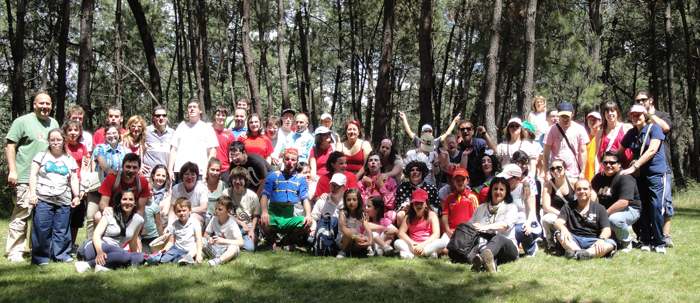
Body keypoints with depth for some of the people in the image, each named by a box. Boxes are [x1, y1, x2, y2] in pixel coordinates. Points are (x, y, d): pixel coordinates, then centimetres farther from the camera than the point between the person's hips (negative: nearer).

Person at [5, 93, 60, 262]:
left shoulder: (54, 123, 18)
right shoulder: (22, 122, 0)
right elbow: (10, 146, -4)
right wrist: (12, 170, -13)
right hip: (24, 178, -6)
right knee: (21, 214, -8)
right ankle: (14, 252, 0)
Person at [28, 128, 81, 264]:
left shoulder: (70, 160, 17)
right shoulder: (41, 156, 12)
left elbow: (73, 179, 16)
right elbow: (33, 175, 6)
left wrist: (76, 195, 5)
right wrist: (32, 194, -3)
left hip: (63, 200, 2)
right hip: (43, 198, -2)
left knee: (62, 229, -1)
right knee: (41, 228, -6)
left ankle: (61, 254, 11)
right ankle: (40, 256, 3)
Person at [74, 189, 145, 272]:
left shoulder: (138, 220, 9)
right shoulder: (110, 215, 1)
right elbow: (96, 235, -13)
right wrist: (99, 251, -32)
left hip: (114, 254, 5)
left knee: (140, 257, -26)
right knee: (125, 255, -35)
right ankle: (88, 264, -33)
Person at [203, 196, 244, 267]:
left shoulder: (231, 223, -14)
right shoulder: (214, 219, 1)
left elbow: (241, 242, -23)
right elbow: (206, 234, 14)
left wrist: (223, 240, -30)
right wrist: (209, 239, -11)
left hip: (227, 250, -6)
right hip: (215, 248, 6)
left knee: (234, 247, -40)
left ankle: (217, 261, -58)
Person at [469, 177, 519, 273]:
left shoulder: (511, 207, 13)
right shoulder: (481, 208, 27)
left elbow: (506, 224, -9)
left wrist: (486, 227, -27)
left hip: (508, 246, -2)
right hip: (485, 246, 2)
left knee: (497, 239, -40)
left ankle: (481, 258, -75)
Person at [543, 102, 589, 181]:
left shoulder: (579, 129, 4)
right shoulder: (552, 130, 0)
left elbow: (583, 152, 5)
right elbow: (546, 153, -1)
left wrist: (582, 172, 1)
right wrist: (547, 173, -7)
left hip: (574, 175, 1)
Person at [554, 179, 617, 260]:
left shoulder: (599, 208, 11)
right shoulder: (568, 207, 14)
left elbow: (606, 229, -1)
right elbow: (558, 222, -2)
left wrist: (601, 239, -26)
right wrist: (563, 228, -29)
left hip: (592, 241, 0)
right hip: (574, 240, 0)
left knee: (611, 244, -28)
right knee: (559, 234, -28)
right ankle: (579, 252, -51)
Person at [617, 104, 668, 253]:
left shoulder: (654, 128, -4)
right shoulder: (631, 133, 12)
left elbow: (652, 150, -15)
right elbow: (619, 152, 18)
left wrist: (633, 167, -19)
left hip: (656, 173, -5)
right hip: (639, 174, 5)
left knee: (656, 207, -9)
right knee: (642, 208, 2)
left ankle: (659, 242, 0)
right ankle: (646, 241, 10)